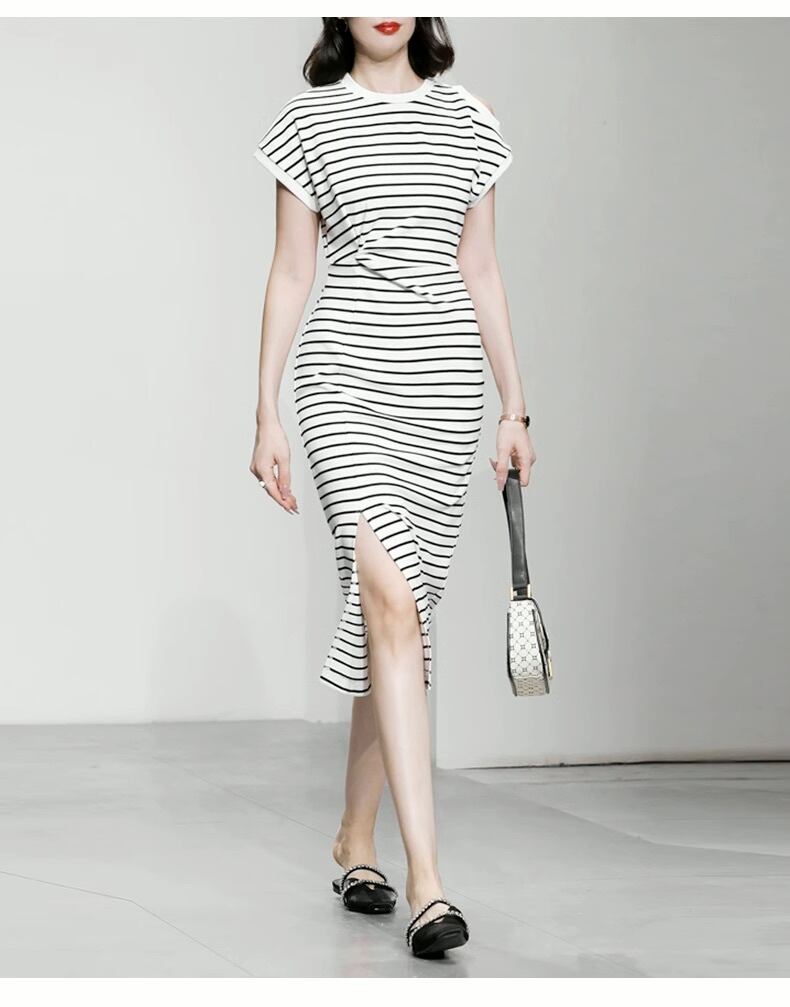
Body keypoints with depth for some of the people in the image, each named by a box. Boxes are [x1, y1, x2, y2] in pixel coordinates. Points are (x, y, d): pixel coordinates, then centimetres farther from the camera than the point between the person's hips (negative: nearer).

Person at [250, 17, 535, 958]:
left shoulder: (467, 120, 12)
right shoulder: (310, 119, 5)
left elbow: (481, 273, 14)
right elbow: (290, 274, 5)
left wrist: (515, 408, 11)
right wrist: (266, 415, 1)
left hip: (444, 385, 3)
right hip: (345, 377, -3)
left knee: (396, 615, 7)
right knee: (391, 604, -18)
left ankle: (356, 839, 25)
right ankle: (427, 882, -22)